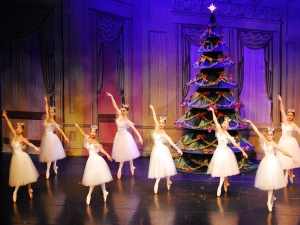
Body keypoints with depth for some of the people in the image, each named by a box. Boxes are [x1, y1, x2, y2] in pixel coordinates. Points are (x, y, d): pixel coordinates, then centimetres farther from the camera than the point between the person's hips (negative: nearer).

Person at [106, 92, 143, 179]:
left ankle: (131, 166, 25)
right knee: (121, 153, 14)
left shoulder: (127, 121, -20)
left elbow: (134, 129, -25)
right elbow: (115, 105, -6)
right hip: (119, 136, 6)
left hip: (125, 137, -6)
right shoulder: (119, 115, -6)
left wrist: (139, 137, -35)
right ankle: (120, 169, 23)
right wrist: (111, 96, -10)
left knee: (127, 152, 7)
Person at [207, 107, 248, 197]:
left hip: (225, 152, -4)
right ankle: (226, 183, 31)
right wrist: (212, 111, -1)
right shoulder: (219, 129, -1)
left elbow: (235, 144, -10)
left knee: (223, 169, -2)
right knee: (221, 169, 12)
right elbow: (215, 120, 2)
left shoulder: (228, 135, -11)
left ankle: (219, 187, 0)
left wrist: (243, 151, -14)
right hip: (219, 151, 5)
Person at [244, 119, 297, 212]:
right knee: (267, 181, 9)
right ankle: (272, 197, 29)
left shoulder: (273, 144, -11)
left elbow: (283, 151, -8)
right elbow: (257, 131, -3)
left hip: (273, 162, -3)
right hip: (266, 162, 3)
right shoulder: (264, 139, -3)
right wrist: (250, 123, -3)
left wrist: (292, 157, -11)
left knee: (271, 181, -1)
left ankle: (269, 201, 2)